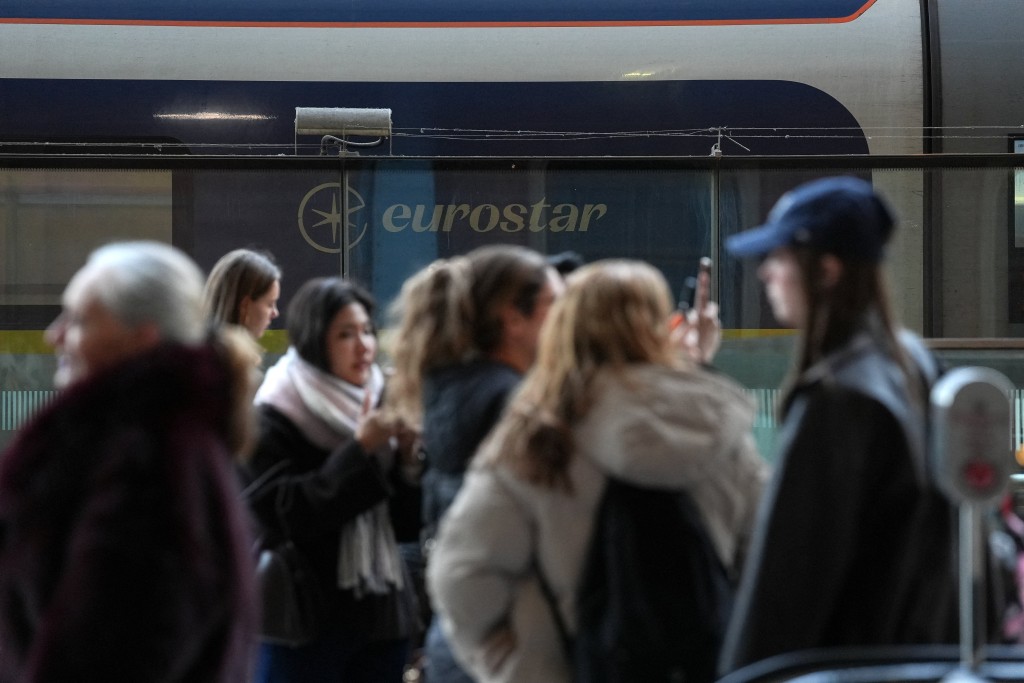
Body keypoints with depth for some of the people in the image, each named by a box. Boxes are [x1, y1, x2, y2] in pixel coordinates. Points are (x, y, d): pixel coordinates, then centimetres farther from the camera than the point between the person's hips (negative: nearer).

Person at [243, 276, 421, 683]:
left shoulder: (378, 405, 9)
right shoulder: (271, 422, -7)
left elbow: (408, 523, 9)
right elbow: (284, 516, -19)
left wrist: (410, 461, -10)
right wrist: (359, 451, -21)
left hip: (382, 617, 5)